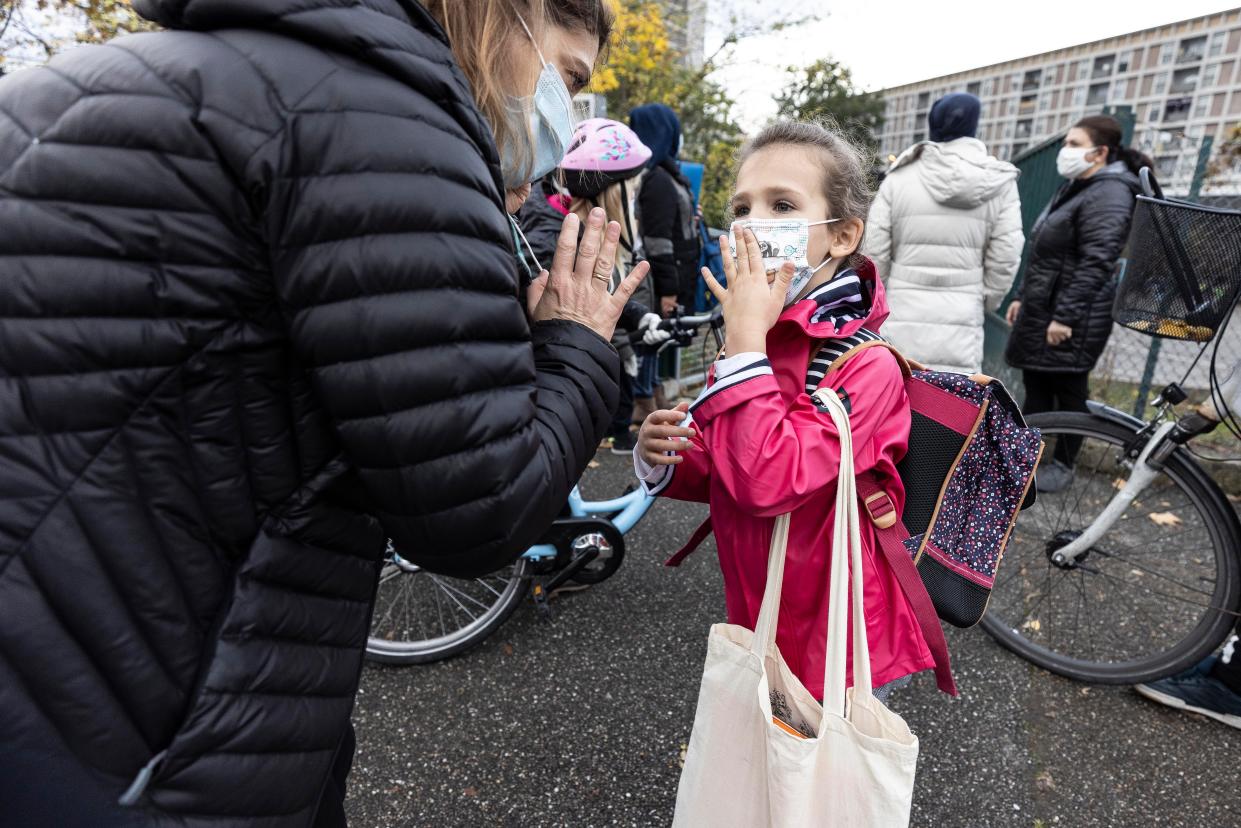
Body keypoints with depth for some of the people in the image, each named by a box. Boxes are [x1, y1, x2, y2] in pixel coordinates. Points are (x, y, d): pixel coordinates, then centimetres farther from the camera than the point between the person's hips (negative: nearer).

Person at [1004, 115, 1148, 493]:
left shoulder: (1109, 193, -13)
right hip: (1041, 309, 9)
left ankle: (1062, 465, 17)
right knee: (1035, 385, 13)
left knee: (1068, 390, 3)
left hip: (1073, 316, -9)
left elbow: (1095, 262, -21)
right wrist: (1022, 296, 19)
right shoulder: (1074, 187, 16)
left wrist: (1066, 316, -23)